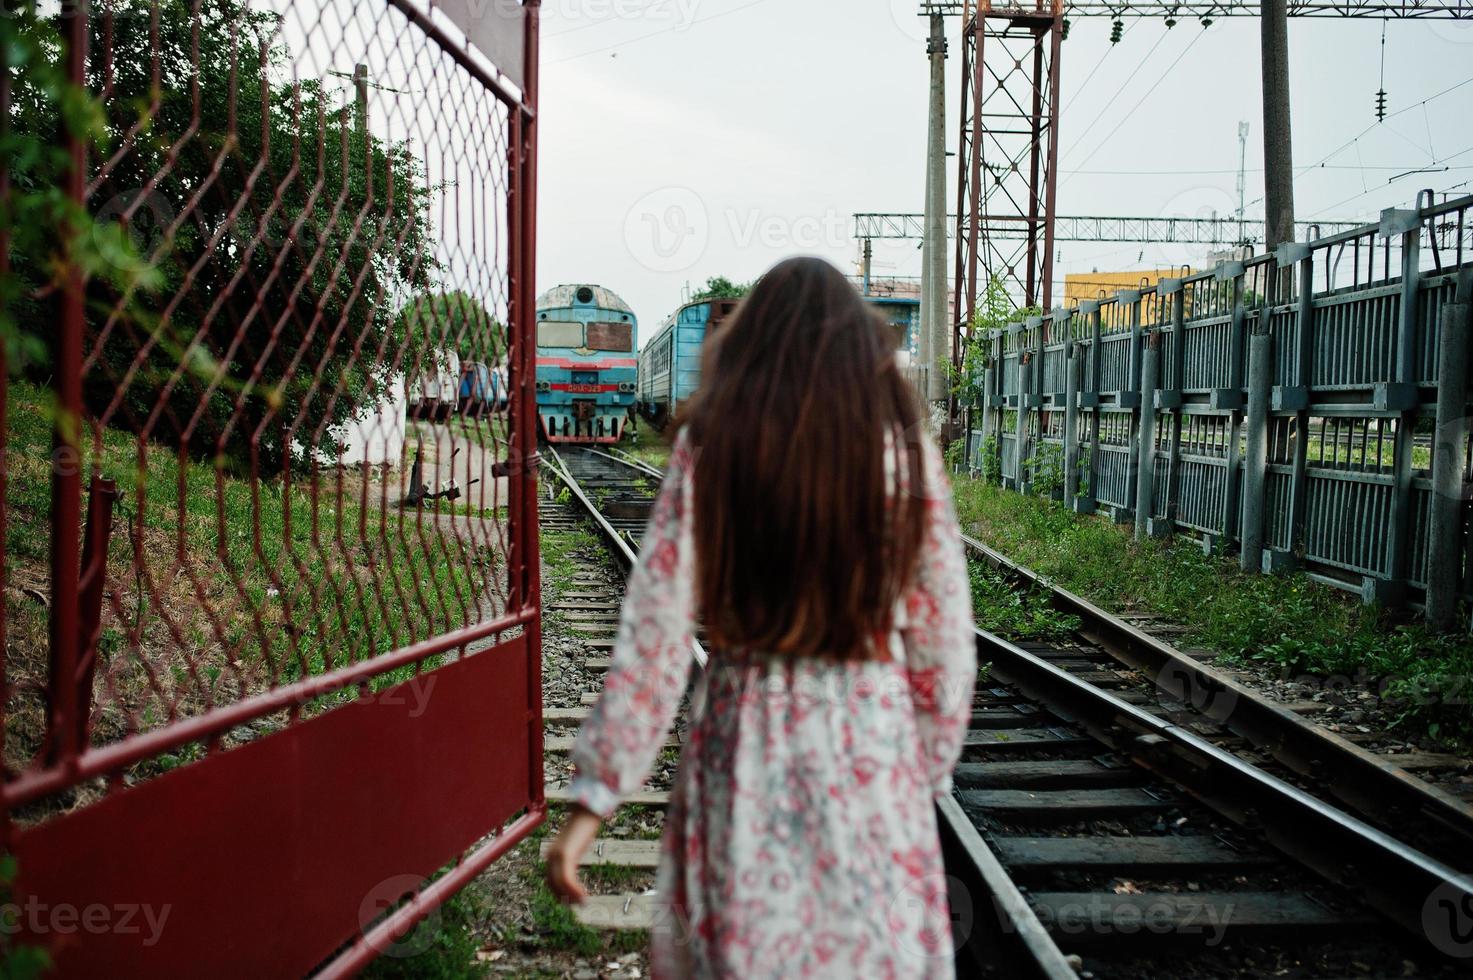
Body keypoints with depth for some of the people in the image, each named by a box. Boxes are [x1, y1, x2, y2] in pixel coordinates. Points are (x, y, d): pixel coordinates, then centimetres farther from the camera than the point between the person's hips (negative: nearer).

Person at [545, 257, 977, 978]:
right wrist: (926, 772, 13)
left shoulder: (708, 449, -5)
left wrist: (594, 796, -4)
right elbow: (943, 644, 0)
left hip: (747, 748, 0)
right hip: (873, 752, 1)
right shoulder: (905, 454, -3)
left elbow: (653, 634, -8)